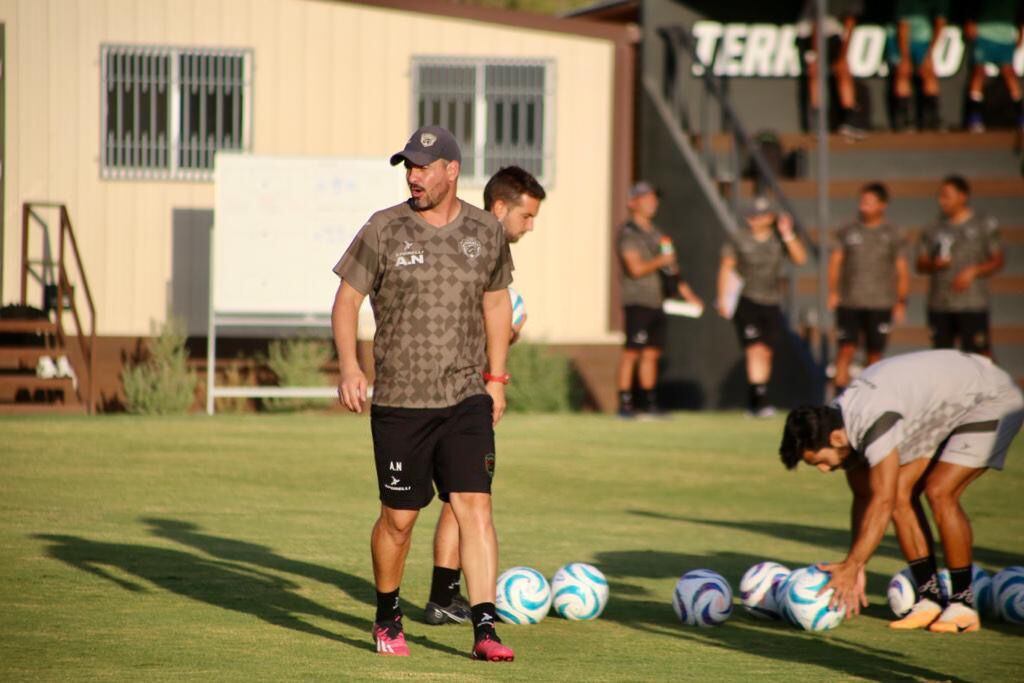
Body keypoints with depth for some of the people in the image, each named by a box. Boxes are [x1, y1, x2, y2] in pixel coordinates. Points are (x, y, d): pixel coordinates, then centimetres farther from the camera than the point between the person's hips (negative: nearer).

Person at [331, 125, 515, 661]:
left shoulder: (486, 232, 5)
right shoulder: (384, 230, -3)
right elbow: (346, 300, 1)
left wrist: (495, 378, 15)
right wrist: (349, 366, -13)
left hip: (466, 400, 1)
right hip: (398, 401, -1)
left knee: (475, 506, -11)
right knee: (399, 517, 6)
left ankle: (485, 629, -13)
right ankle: (387, 618, 29)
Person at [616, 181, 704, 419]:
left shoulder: (656, 233, 18)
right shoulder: (628, 233, -7)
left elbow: (671, 266, 23)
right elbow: (636, 268, -16)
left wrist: (687, 294, 18)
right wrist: (661, 260, -7)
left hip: (657, 301, 8)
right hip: (637, 302, -8)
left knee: (651, 353, 9)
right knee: (632, 352, -9)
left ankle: (650, 403, 12)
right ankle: (625, 403, -8)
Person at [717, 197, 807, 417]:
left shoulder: (779, 238, 3)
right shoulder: (739, 239, -2)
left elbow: (800, 258, -7)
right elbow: (726, 267, 7)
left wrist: (788, 234, -17)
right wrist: (723, 298, 3)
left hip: (771, 303, 3)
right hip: (746, 302, -3)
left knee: (766, 354, 5)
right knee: (756, 350, -16)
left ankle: (754, 403, 14)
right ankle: (759, 400, -20)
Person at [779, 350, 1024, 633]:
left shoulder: (875, 421, -37)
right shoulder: (839, 422, -8)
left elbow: (882, 502, -36)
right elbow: (863, 498, 1)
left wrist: (852, 566, -33)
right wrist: (856, 567, -3)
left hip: (992, 400, -9)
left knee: (939, 492, -22)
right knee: (901, 492, -6)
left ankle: (963, 606, -12)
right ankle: (930, 599, -2)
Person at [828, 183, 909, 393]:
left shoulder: (892, 235, 7)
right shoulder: (847, 232, 8)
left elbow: (902, 270, 7)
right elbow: (835, 261, 7)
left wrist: (901, 301, 1)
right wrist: (833, 292, -5)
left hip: (881, 304, 0)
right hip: (849, 302, 0)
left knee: (875, 355, 3)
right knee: (846, 350, -11)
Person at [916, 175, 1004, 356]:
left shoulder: (985, 225, 2)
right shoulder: (933, 229, 11)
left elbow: (997, 261, 3)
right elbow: (921, 265, 12)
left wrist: (973, 272, -13)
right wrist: (934, 265, -10)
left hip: (973, 306, -4)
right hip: (939, 305, 4)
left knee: (979, 354, -9)